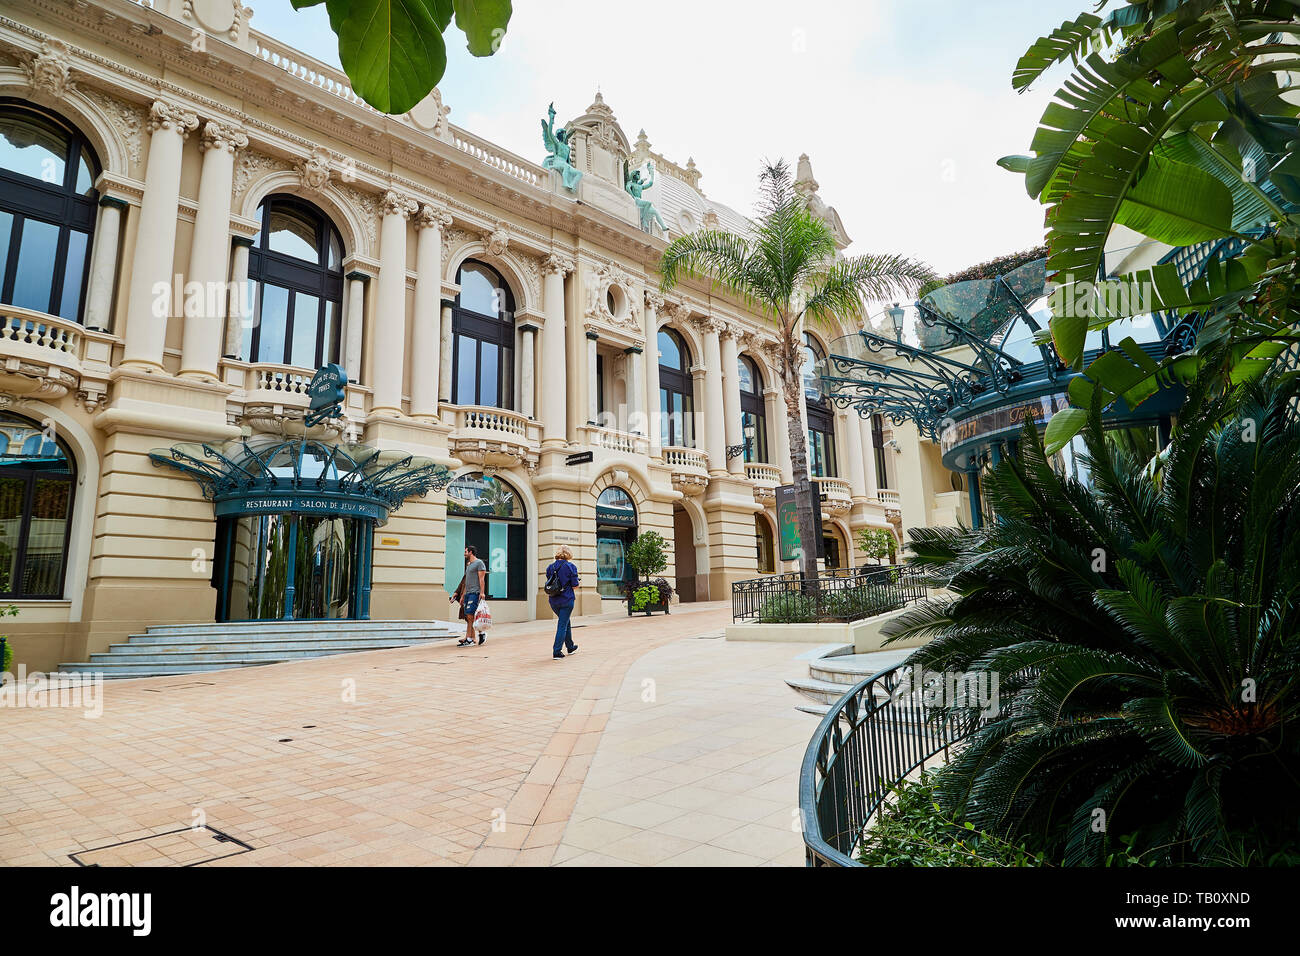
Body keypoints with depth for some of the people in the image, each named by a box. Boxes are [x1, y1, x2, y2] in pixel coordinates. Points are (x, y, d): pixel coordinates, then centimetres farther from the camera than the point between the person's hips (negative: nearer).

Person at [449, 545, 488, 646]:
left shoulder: (479, 563, -4)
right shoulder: (468, 565, 23)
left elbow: (481, 579, -12)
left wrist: (482, 593, -19)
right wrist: (462, 596, 22)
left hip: (475, 593, -9)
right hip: (468, 593, 9)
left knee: (470, 615, -14)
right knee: (468, 616, 5)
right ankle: (471, 638, 6)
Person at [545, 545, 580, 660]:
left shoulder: (550, 567, 4)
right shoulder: (571, 566, -9)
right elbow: (574, 585, -11)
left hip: (553, 601, 5)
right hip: (566, 600, -5)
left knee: (566, 622, 23)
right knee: (562, 625, 1)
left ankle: (570, 647, 35)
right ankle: (556, 652, -2)